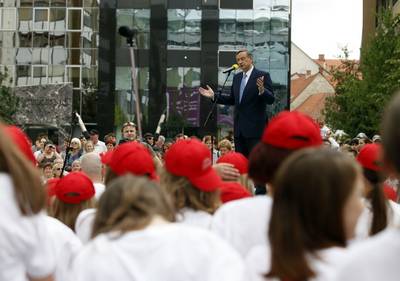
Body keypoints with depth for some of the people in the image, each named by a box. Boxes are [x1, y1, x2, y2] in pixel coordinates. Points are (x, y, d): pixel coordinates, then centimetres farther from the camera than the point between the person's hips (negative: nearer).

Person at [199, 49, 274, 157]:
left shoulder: (263, 76, -5)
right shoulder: (237, 77, 15)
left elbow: (271, 99, -12)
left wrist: (262, 90, -31)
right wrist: (214, 96, 12)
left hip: (255, 127, -7)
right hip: (239, 128, 7)